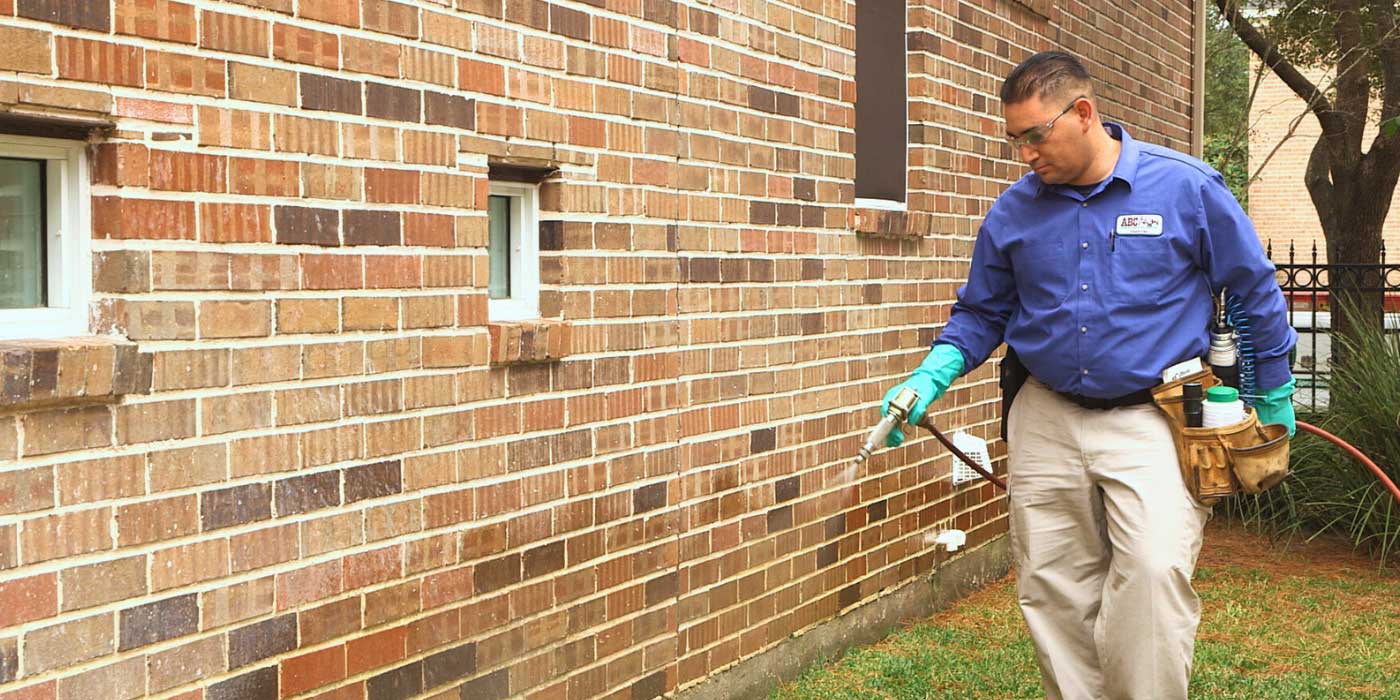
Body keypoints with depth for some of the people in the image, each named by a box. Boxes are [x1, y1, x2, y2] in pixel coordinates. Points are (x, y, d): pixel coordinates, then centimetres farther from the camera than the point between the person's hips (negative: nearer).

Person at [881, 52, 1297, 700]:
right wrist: (930, 378, -3)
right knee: (1053, 593, 8)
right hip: (1046, 422, 4)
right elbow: (981, 312, 14)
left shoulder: (1186, 187, -5)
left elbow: (1256, 294, 5)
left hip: (1152, 421, -3)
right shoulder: (1013, 211, 3)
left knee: (1153, 575, -20)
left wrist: (1275, 400, 11)